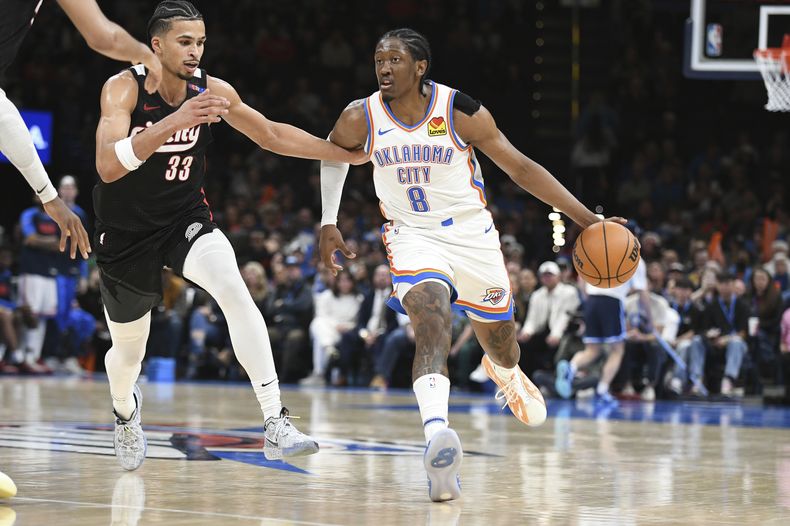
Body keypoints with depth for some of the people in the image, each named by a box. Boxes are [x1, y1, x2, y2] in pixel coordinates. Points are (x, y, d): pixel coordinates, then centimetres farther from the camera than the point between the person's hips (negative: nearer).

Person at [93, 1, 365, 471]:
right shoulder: (124, 88, -21)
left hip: (186, 219, 2)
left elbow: (272, 135, 6)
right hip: (127, 233, -2)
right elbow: (108, 166, -36)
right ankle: (125, 410, 52)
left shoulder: (212, 91, -10)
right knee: (129, 352, 13)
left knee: (235, 290, -29)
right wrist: (173, 122, -49)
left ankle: (276, 424, -31)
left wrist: (349, 154, 3)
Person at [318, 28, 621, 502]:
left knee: (498, 337, 18)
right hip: (414, 236, -1)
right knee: (432, 319, -31)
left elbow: (521, 168, -10)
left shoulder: (461, 112, -17)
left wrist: (586, 218, -14)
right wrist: (329, 223, 8)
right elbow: (332, 155, 11)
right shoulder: (361, 118, -13)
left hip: (472, 235, 1)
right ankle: (437, 434, -51)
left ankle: (507, 374, 59)